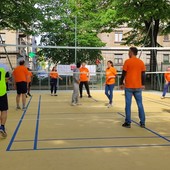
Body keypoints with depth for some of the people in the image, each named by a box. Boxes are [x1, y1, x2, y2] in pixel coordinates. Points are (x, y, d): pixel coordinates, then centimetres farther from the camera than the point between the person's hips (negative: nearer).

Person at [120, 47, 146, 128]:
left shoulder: (127, 61, -6)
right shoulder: (141, 62, 4)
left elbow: (124, 73, -4)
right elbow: (143, 74, 7)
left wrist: (121, 83, 6)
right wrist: (143, 84, 17)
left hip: (128, 86, -3)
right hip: (138, 87, 3)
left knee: (128, 105, 3)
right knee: (140, 104, 9)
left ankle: (128, 123, 6)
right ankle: (142, 123, 11)